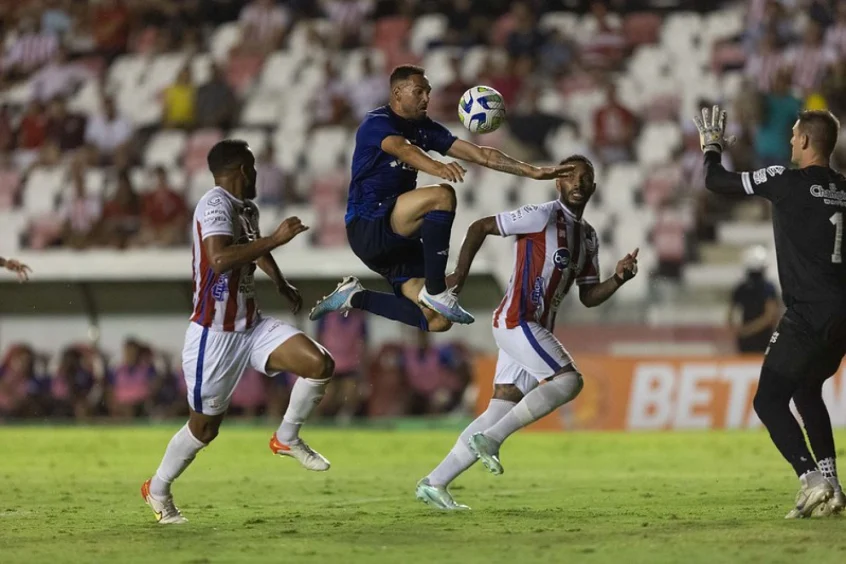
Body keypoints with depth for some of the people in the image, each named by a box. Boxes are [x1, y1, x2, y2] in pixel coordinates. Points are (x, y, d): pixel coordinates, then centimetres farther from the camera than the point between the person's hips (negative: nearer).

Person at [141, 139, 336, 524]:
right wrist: (276, 239, -35)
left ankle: (287, 438, 9)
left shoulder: (247, 209, 10)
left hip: (251, 326, 8)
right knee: (205, 427, 3)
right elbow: (220, 259, -37)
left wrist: (282, 285, 40)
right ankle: (157, 490, 25)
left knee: (320, 364, -11)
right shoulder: (216, 205, -18)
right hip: (214, 335, -8)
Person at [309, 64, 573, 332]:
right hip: (367, 226, -8)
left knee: (437, 321, -1)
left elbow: (479, 154, 8)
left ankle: (356, 297, 16)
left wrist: (533, 171, -1)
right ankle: (435, 291, -23)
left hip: (397, 237, 8)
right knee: (442, 195, -30)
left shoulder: (425, 129, 12)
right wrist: (438, 168, -54)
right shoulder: (377, 123, -10)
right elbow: (403, 149, -33)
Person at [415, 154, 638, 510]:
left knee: (501, 411, 4)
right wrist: (461, 274, -14)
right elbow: (480, 227, -4)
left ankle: (434, 483, 7)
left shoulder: (588, 237, 18)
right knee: (568, 379, -20)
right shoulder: (543, 217, -7)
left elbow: (588, 297, 19)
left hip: (536, 330, 9)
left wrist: (619, 278, 1)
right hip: (516, 320, -9)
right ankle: (489, 438, -18)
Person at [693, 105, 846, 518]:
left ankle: (811, 479, -17)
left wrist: (711, 147, 20)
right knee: (807, 392, 24)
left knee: (769, 400, 0)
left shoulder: (786, 182, -8)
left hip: (808, 316, -7)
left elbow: (715, 182, 2)